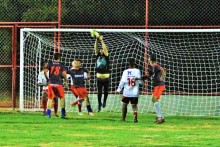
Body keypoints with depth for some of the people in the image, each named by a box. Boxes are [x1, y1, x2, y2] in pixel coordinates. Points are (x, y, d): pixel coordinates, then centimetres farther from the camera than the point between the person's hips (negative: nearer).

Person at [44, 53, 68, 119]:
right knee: (62, 98, 6)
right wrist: (66, 81, 6)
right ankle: (63, 113, 1)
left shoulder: (50, 64, 5)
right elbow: (64, 73, -7)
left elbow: (45, 71, -4)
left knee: (50, 98, 10)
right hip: (59, 83, -2)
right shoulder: (61, 65, 1)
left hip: (51, 83, 2)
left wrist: (47, 79, 9)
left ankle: (48, 112, 3)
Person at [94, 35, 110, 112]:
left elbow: (105, 48, -15)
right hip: (99, 77, 2)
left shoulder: (106, 56, -1)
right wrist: (96, 40, -15)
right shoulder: (98, 55, 5)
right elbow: (95, 48, -4)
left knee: (106, 91, 8)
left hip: (106, 77, -2)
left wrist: (102, 40, -17)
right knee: (99, 92, 1)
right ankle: (99, 103, 15)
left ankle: (104, 101, 31)